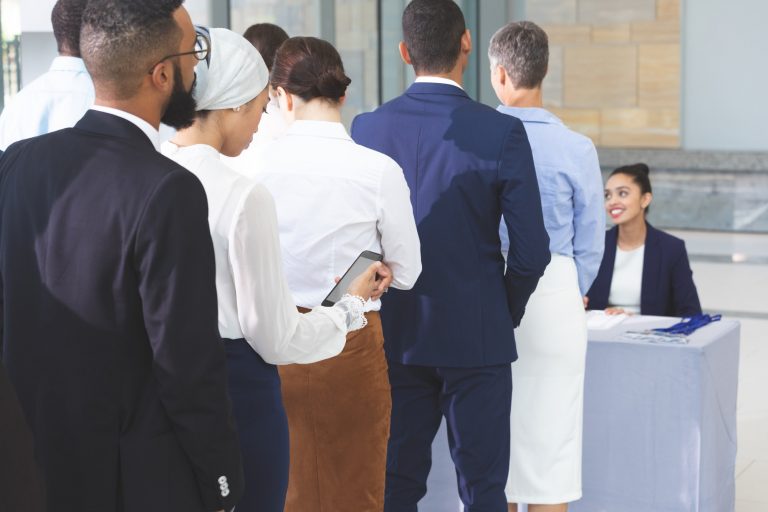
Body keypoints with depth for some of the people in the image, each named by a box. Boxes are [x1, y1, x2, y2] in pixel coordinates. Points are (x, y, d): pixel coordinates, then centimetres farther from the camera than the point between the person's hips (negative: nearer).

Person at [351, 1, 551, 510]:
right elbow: (531, 248, -11)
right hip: (477, 335, -3)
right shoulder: (501, 132, -12)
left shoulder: (367, 128, -3)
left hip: (395, 335, 3)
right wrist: (506, 313, 7)